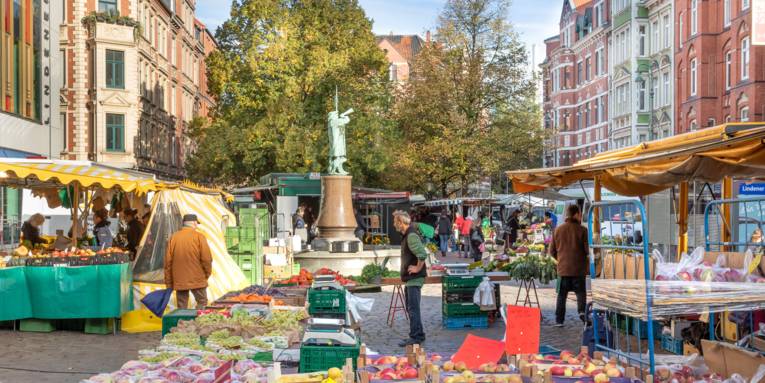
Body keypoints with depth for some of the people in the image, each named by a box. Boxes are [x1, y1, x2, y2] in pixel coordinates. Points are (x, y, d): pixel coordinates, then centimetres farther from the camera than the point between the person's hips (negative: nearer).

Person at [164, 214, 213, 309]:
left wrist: (168, 282, 10)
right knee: (202, 302, 8)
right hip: (197, 280, -3)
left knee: (182, 307, 8)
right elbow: (206, 258, -11)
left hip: (179, 281, 4)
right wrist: (207, 273, 7)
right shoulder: (199, 237, -7)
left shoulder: (174, 237, 3)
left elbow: (168, 260, 3)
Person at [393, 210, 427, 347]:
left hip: (414, 279, -11)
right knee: (411, 308, 16)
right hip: (410, 279, 11)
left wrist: (418, 268, -19)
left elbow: (422, 254, -31)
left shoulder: (411, 236, -18)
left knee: (413, 309, -6)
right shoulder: (407, 235, 14)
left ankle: (415, 337, -1)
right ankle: (418, 335, 24)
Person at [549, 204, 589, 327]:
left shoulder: (558, 230, 3)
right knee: (581, 292, 9)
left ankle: (559, 320, 8)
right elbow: (588, 249, -9)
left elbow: (552, 251, 6)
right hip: (579, 268, -2)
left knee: (562, 295, 10)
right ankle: (582, 310, -16)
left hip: (563, 268, 3)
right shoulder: (582, 230, -8)